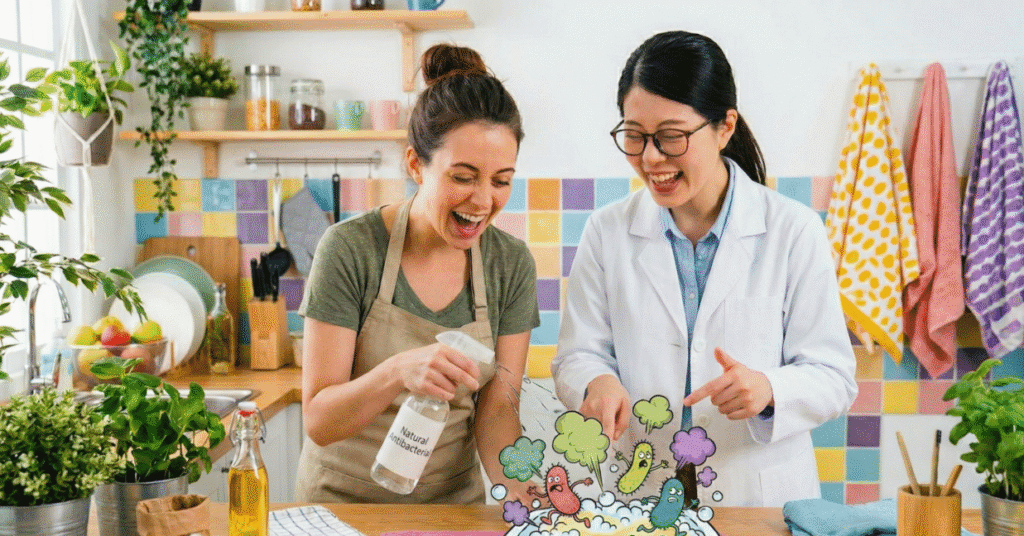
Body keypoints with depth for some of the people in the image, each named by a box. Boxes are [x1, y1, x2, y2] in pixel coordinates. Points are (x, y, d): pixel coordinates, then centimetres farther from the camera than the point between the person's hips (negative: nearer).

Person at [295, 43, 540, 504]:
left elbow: (496, 409, -4)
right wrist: (398, 371, -32)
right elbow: (318, 422, -14)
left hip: (454, 501, 3)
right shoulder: (350, 249, -15)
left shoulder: (511, 264, -5)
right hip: (345, 499, -2)